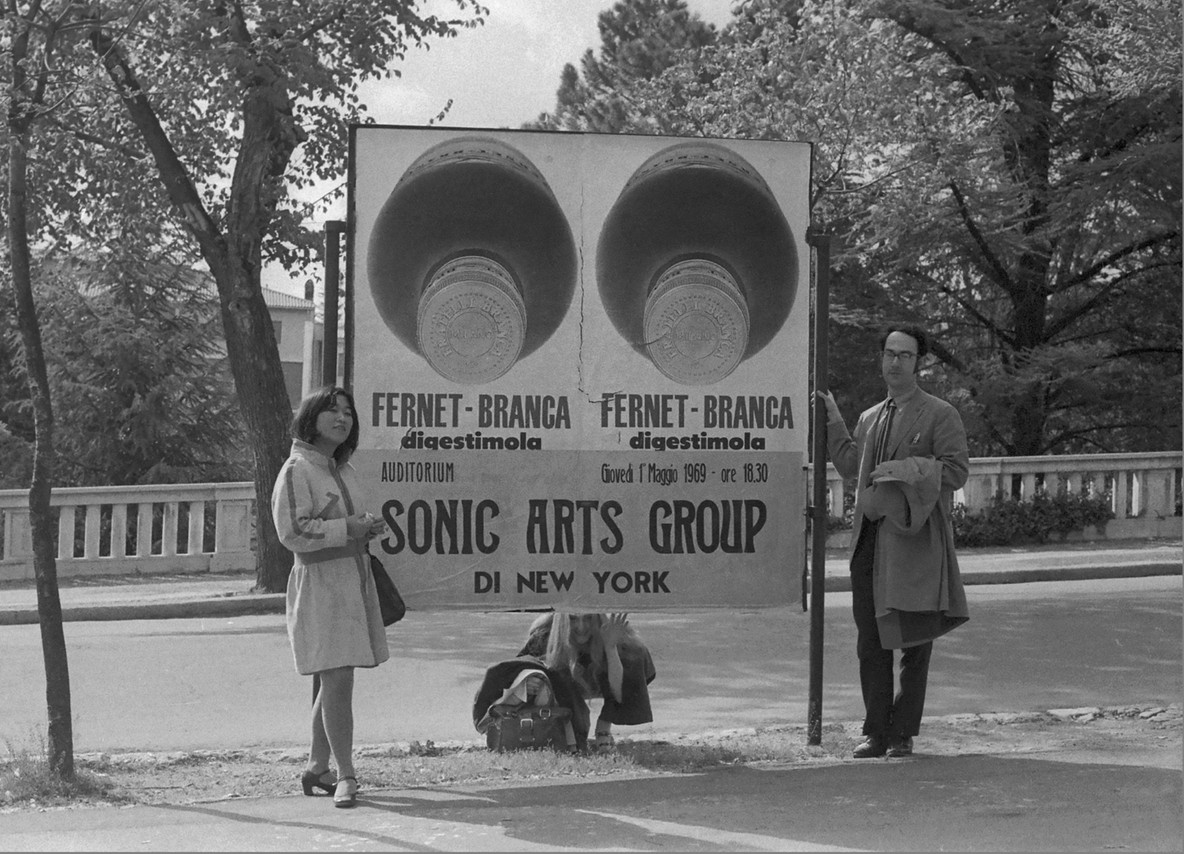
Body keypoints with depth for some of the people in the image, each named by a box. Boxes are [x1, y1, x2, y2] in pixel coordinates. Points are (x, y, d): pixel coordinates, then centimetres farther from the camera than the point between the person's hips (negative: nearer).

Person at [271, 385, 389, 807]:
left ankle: (316, 767, 23)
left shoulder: (344, 470, 16)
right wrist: (347, 528, -17)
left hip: (356, 579, 8)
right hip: (320, 582, -8)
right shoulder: (297, 471, -9)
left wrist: (369, 527, 8)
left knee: (335, 681, 12)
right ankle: (346, 776, -7)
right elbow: (292, 532, -17)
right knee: (337, 680, -11)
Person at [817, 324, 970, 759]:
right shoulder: (870, 418, 19)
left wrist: (907, 471, -12)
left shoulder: (940, 414, 1)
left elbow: (956, 471, -5)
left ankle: (903, 733, 7)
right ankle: (875, 732, 11)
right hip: (870, 538, 5)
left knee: (914, 641, 0)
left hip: (915, 539, -5)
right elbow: (852, 467, 21)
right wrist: (833, 421, 20)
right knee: (870, 641, 4)